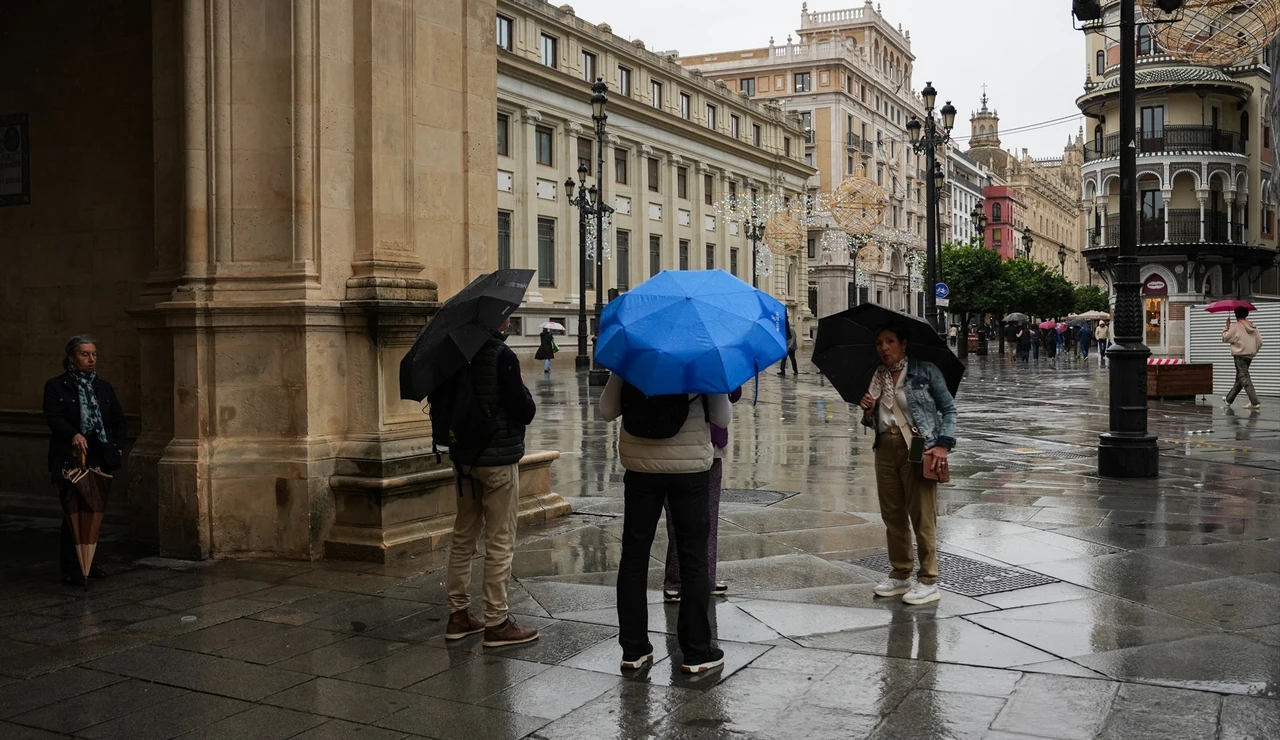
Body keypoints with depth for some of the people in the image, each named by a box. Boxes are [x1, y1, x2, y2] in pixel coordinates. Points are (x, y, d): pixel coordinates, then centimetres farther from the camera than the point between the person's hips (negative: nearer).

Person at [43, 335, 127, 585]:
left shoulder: (104, 387, 15)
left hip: (100, 461, 5)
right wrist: (74, 435, -30)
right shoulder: (56, 386, 1)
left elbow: (119, 422, 16)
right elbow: (54, 418, -13)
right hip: (70, 460, -4)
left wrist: (117, 447, 2)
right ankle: (71, 569, -1)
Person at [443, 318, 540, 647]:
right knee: (500, 543, 1)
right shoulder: (502, 356, -18)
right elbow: (525, 412, -17)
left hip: (463, 456, 7)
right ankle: (496, 622, 7)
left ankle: (458, 614, 23)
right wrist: (522, 388, 0)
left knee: (463, 539, 16)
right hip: (498, 460, -7)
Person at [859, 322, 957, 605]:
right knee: (892, 515, 10)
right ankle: (900, 575, 23)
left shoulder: (925, 371, -3)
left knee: (922, 516, -5)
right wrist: (868, 412, -4)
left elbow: (949, 408, -1)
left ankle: (928, 582, 3)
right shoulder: (877, 378, 11)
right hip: (885, 449, 6)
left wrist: (943, 444, -12)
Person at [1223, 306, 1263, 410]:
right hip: (1250, 355, 8)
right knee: (1239, 378, 17)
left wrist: (1227, 326, 6)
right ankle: (1229, 399, 29)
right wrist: (1253, 351, 18)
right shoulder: (1253, 327, 8)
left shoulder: (1236, 327, -11)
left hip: (1240, 355, -8)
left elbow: (1225, 338, -4)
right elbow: (1260, 341, 7)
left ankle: (1255, 403, -18)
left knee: (1244, 379, -9)